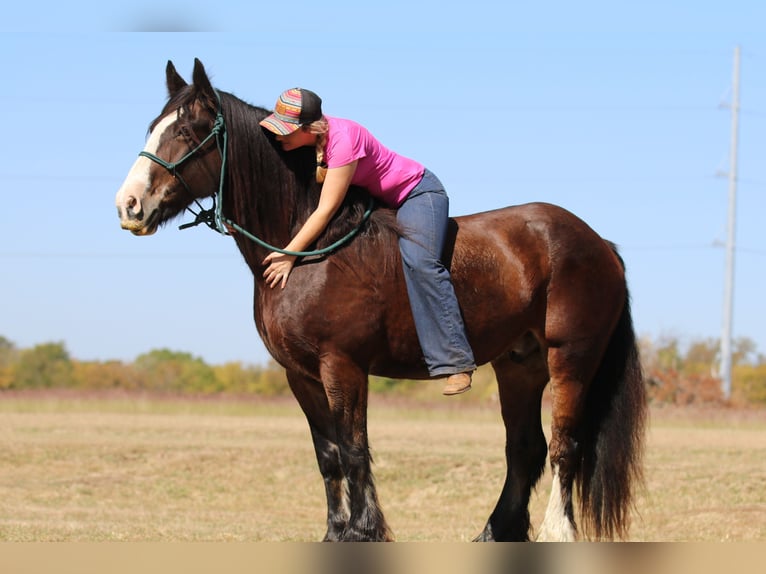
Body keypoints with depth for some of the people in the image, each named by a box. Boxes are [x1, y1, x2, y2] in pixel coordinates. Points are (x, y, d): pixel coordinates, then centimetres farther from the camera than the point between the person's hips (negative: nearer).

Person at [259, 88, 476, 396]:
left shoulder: (343, 138, -33)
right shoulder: (304, 140, -9)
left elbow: (326, 209, -33)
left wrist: (289, 254, -33)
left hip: (416, 193, -10)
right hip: (376, 203, 10)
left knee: (419, 261, -30)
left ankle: (455, 360, -34)